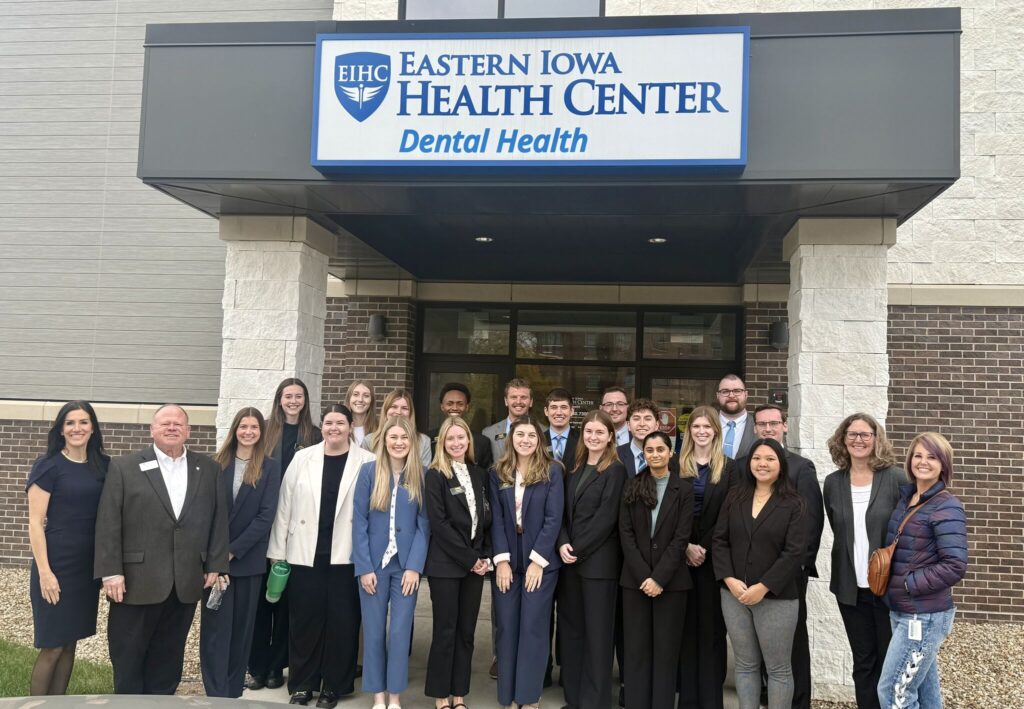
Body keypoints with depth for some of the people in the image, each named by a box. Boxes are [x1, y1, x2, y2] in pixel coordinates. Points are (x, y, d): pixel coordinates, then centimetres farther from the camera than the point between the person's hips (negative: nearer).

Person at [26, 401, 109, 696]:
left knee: (70, 643, 13)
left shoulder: (104, 466, 6)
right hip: (57, 563, -4)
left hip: (89, 564, 4)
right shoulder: (47, 466, -6)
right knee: (52, 646, -1)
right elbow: (35, 523, -9)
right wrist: (44, 571, -15)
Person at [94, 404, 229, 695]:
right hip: (137, 581, -2)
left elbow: (219, 520, 8)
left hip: (186, 583, 2)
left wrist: (215, 566, 2)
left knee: (168, 659, 12)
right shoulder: (123, 467, 1)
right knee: (128, 659, 8)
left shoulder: (209, 469, 9)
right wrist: (111, 572, -10)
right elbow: (108, 523, -4)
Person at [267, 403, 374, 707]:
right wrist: (277, 550, 3)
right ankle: (302, 683, 25)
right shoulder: (303, 458, 4)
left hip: (346, 555, -1)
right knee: (304, 620, 9)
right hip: (305, 553, 2)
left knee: (341, 621, 7)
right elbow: (285, 506, 4)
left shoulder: (366, 461, -2)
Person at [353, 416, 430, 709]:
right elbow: (359, 522, -2)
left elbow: (424, 524, 0)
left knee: (400, 632, 2)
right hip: (373, 563, 0)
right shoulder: (368, 471, 0)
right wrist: (364, 567, -8)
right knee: (374, 632, 6)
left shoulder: (422, 476, 1)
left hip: (405, 565, 0)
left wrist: (414, 566, -9)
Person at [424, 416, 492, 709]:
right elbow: (438, 523, -13)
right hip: (446, 564, -5)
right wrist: (469, 558, -14)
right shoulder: (435, 476, -6)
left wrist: (484, 557, -2)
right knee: (445, 631, 1)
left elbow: (486, 519, 11)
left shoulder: (479, 474, 10)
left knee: (466, 632, 9)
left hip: (476, 562, 5)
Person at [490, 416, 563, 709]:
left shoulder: (551, 471, -2)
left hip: (541, 561, -2)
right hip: (506, 561, 2)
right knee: (506, 628, 4)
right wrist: (501, 560, -9)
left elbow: (554, 518, -7)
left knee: (533, 628, -1)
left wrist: (537, 560, -12)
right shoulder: (498, 472, 5)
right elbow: (496, 518, 1)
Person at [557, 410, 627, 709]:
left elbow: (606, 518, -12)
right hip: (569, 559, 6)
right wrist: (563, 544, -8)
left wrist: (578, 550, -13)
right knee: (570, 628, 10)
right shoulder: (575, 468, 13)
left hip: (598, 561, -6)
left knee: (597, 632, 1)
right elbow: (564, 511, 8)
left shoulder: (615, 470, -6)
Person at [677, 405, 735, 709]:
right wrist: (686, 546, -10)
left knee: (712, 626, 2)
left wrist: (705, 547, -11)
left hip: (714, 556, -1)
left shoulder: (728, 467, 3)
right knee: (685, 626, 5)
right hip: (682, 555, 1)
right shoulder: (677, 466, 6)